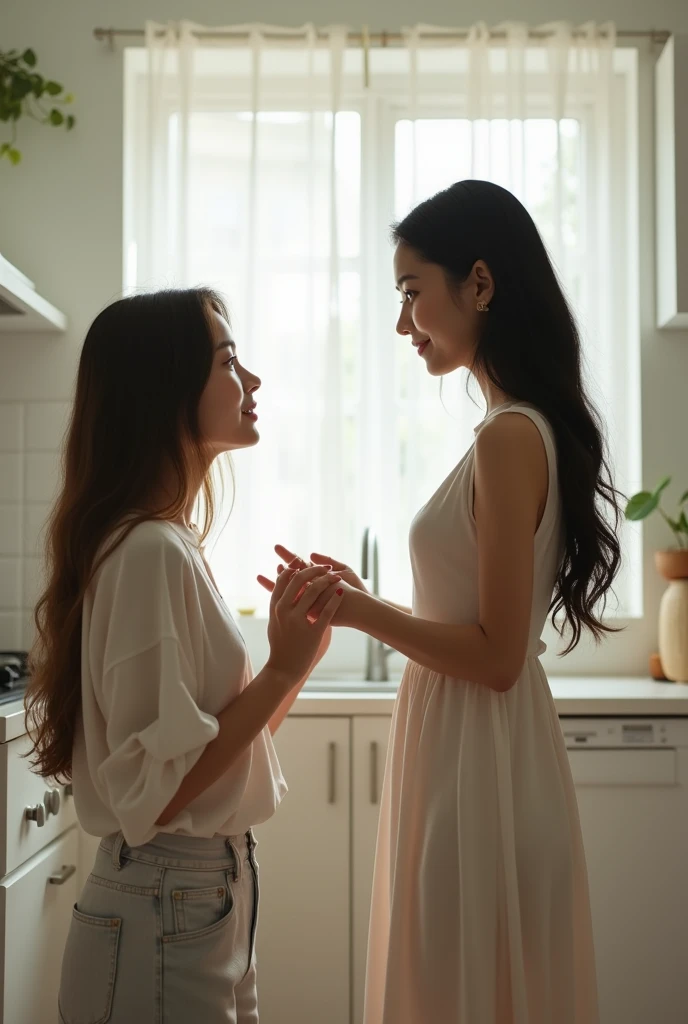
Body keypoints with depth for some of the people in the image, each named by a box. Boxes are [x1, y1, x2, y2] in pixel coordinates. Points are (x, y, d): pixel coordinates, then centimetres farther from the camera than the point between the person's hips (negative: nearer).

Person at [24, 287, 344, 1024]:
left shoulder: (169, 542, 7)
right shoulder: (151, 551, -22)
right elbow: (152, 791, -24)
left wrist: (299, 652, 0)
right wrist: (283, 669, -21)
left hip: (210, 892, 9)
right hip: (165, 915, -9)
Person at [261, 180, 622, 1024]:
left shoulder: (510, 437, -19)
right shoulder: (524, 429, 9)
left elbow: (496, 654, -19)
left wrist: (361, 612, -13)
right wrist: (364, 604, 12)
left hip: (477, 769, -9)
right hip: (473, 755, 9)